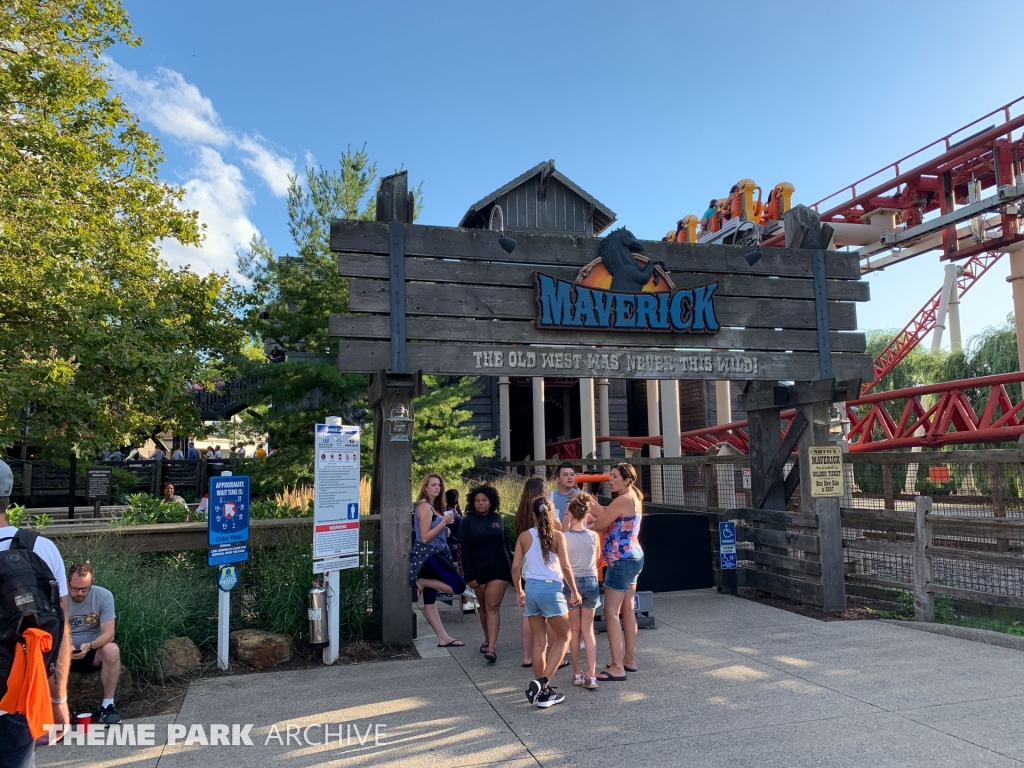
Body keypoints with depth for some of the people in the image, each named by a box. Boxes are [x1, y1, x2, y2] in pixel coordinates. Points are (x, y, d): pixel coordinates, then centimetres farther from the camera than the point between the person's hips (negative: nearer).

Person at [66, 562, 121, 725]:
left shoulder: (103, 596, -13)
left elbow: (108, 633, -16)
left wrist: (89, 646, -36)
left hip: (94, 651, -1)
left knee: (112, 650, -33)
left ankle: (107, 705, -21)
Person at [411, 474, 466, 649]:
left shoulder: (432, 506, 17)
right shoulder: (425, 506, -13)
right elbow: (425, 538, -18)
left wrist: (444, 530, 6)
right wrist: (444, 522, -16)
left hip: (433, 555, 10)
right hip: (429, 555, -10)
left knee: (430, 599, 10)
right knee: (459, 585, -11)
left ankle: (443, 638, 13)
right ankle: (422, 582, -4)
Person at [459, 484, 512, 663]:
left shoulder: (497, 519, 4)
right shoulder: (468, 522, -3)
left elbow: (505, 543, 11)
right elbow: (464, 550, -5)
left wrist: (510, 567, 10)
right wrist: (469, 575, -11)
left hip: (499, 570, 0)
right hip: (479, 571, 0)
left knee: (493, 607, -8)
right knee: (484, 607, 13)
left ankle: (491, 648, -13)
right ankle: (488, 640, 31)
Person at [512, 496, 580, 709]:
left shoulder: (524, 536, 4)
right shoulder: (557, 536, -5)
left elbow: (515, 567, 3)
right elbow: (565, 566, -10)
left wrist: (519, 591, 16)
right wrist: (574, 591, 2)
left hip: (531, 588, 4)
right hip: (551, 589, -4)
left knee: (539, 641, 12)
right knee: (563, 638, 11)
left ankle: (543, 692, 17)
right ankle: (542, 683, -4)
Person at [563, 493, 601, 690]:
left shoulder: (565, 537, -15)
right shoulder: (594, 536, -8)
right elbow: (597, 559, 7)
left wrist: (567, 521, 5)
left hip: (570, 583, -1)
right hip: (591, 582, 1)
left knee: (574, 630, 14)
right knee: (588, 630, 10)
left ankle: (577, 673, 21)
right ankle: (591, 675, 3)